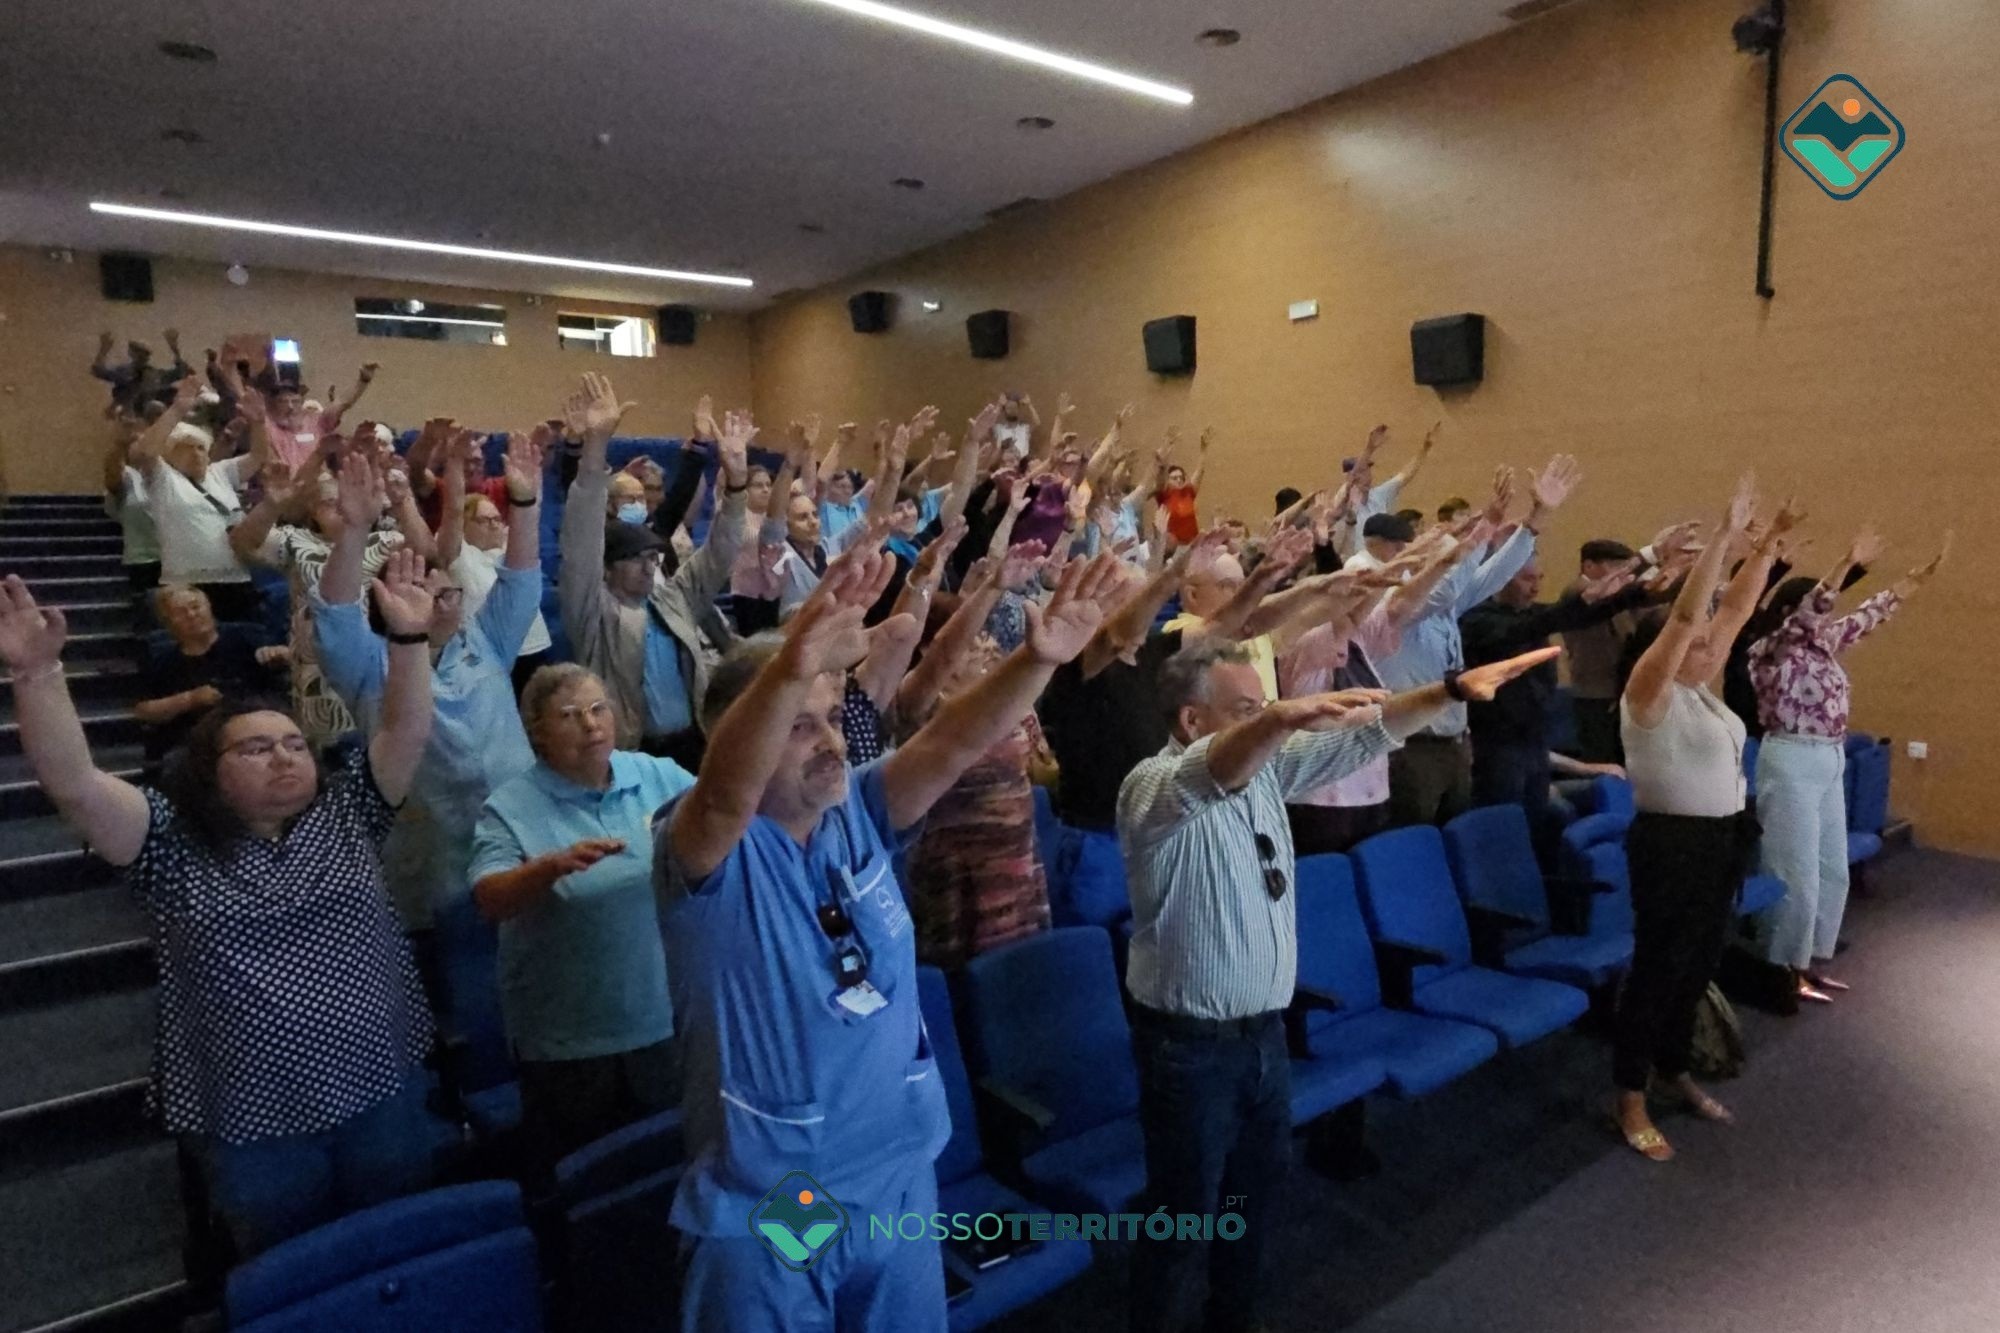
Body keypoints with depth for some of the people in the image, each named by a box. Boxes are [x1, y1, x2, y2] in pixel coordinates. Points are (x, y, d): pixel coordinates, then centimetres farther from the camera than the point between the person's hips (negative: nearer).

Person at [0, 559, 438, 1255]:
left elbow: (406, 733, -7)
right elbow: (73, 783, -16)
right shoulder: (174, 842, -4)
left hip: (383, 1092, 2)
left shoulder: (345, 811, 2)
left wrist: (407, 639, -18)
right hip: (252, 1117, -1)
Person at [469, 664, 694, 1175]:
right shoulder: (510, 807, -9)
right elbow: (490, 900, -20)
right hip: (566, 1037, -2)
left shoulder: (661, 776, -2)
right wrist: (554, 865, -39)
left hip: (667, 1017, 3)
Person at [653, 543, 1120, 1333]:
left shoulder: (860, 815, -2)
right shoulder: (703, 846, -16)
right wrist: (794, 665, -56)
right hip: (762, 1208, -4)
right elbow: (727, 793, -38)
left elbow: (953, 743, -15)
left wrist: (1038, 658, -32)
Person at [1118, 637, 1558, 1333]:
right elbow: (1209, 776, -45)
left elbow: (1360, 734, 1)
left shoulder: (1265, 766, 2)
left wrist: (1454, 688, -10)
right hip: (1190, 1043, -8)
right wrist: (1281, 718, -64)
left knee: (1258, 1191, 24)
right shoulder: (1154, 786, -22)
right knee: (1183, 1213, 8)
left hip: (1264, 1029, 8)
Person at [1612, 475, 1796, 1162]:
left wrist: (1766, 545, 6)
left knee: (1699, 965, 17)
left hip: (1721, 841, 9)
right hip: (1670, 845, -9)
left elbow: (1736, 610, 11)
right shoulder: (1649, 693, -15)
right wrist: (1724, 534, -26)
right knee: (1658, 967, -1)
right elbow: (1683, 615, -26)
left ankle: (1673, 1071, 34)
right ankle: (1630, 1099, 11)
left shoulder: (1700, 688, 8)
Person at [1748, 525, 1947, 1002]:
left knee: (1832, 871, 14)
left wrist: (1919, 576, 18)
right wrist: (1848, 563, -37)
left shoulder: (1821, 646, 12)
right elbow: (1807, 613, -27)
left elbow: (1865, 618, 20)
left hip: (1828, 763, 9)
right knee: (1796, 874, -3)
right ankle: (1784, 970, 10)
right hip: (1792, 764, -9)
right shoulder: (1773, 650, -11)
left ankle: (1811, 962, 27)